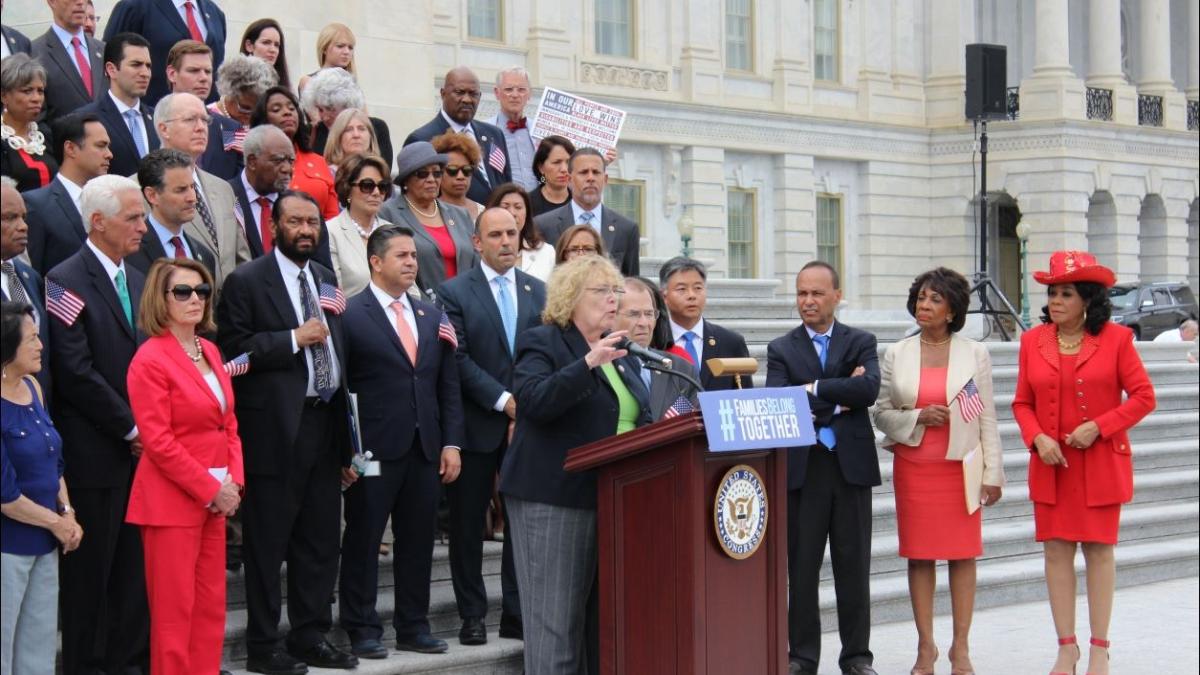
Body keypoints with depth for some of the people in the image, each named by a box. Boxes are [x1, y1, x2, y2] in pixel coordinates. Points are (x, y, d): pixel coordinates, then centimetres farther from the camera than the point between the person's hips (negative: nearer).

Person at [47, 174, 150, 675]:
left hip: (140, 446, 7)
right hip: (95, 453, -7)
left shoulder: (137, 280, 15)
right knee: (90, 567, 1)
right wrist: (130, 429, -12)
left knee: (136, 564, 8)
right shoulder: (66, 282, -9)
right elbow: (75, 372, -16)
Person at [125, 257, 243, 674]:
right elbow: (158, 442, -15)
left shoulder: (210, 352, 12)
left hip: (214, 499, 7)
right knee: (174, 612, -2)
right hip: (171, 502, -7)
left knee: (211, 608, 9)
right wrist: (211, 489, -13)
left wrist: (232, 481, 1)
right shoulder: (150, 359, -11)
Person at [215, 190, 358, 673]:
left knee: (319, 541, 11)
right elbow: (233, 349, -14)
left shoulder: (327, 279, 15)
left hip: (324, 421, 7)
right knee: (268, 543, 1)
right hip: (276, 428, -6)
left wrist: (343, 415, 15)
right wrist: (294, 339, -17)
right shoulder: (246, 282, -5)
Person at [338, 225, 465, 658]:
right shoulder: (351, 316, -6)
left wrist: (451, 443, 6)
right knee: (363, 541, 3)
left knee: (417, 541, 11)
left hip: (424, 448, 6)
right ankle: (361, 630, 12)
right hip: (374, 451, -6)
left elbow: (448, 387, 14)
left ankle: (414, 627, 21)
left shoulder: (432, 317, 13)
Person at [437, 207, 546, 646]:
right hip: (477, 424, -3)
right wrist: (503, 400, -14)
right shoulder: (454, 292, -2)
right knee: (468, 522, 4)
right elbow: (459, 359, -9)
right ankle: (472, 615, 13)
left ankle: (516, 613, 12)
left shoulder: (538, 291, 10)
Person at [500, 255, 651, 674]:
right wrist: (588, 364, -29)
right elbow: (534, 401, -21)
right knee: (554, 617, -5)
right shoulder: (541, 343, -4)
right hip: (553, 497, -7)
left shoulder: (618, 351, 19)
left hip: (612, 497, 7)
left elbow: (634, 418, 25)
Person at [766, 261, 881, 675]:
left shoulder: (861, 343, 7)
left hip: (851, 464, 0)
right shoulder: (781, 350, 6)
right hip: (802, 467, 0)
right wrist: (838, 402, -10)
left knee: (853, 564, 6)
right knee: (801, 566, 3)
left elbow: (869, 390, -11)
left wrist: (816, 388, -12)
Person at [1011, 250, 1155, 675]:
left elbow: (1143, 396, -3)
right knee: (1057, 551, 3)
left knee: (1099, 551, 3)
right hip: (1051, 464, 2)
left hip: (1101, 462, -2)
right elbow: (1022, 402, 9)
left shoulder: (1115, 338, -4)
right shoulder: (1033, 341, 4)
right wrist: (1037, 438, -9)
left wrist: (1099, 426, -14)